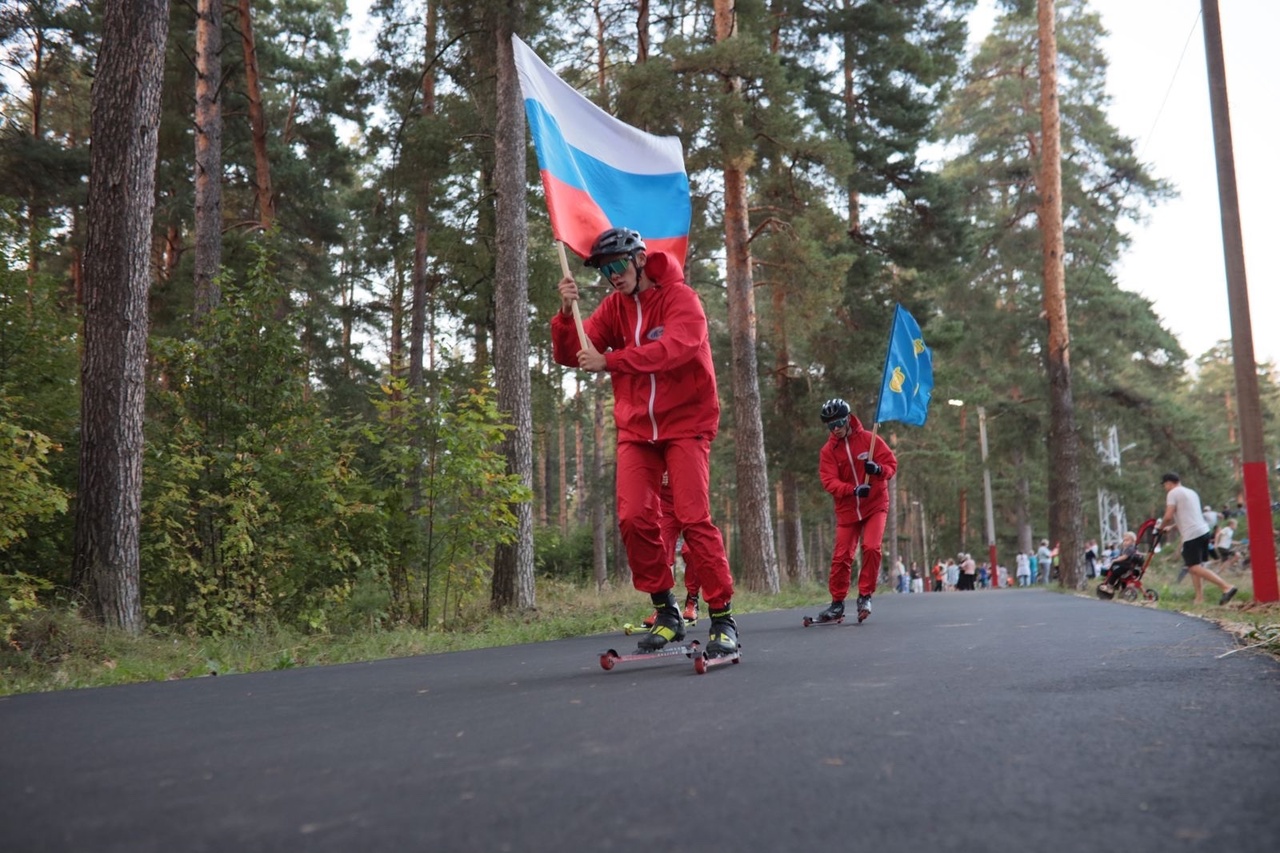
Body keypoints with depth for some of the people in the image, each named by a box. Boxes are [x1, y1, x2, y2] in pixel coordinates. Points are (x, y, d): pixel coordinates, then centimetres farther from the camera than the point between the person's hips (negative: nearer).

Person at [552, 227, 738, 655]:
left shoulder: (680, 298, -7)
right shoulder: (613, 307, 8)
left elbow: (674, 348, -27)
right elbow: (569, 355, 2)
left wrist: (609, 360, -32)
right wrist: (566, 311, -15)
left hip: (684, 422, -4)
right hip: (635, 428, 4)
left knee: (693, 518, -11)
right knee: (634, 518, -7)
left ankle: (722, 617, -2)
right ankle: (666, 612, 7)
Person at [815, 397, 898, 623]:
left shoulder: (869, 439, -5)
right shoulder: (828, 450, -2)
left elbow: (891, 463, -3)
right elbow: (829, 481, -11)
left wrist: (879, 469, -27)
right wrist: (854, 489, -28)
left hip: (875, 505, -1)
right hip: (847, 509, 2)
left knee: (871, 547, -17)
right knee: (841, 556, 1)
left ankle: (865, 596, -1)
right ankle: (837, 602, 16)